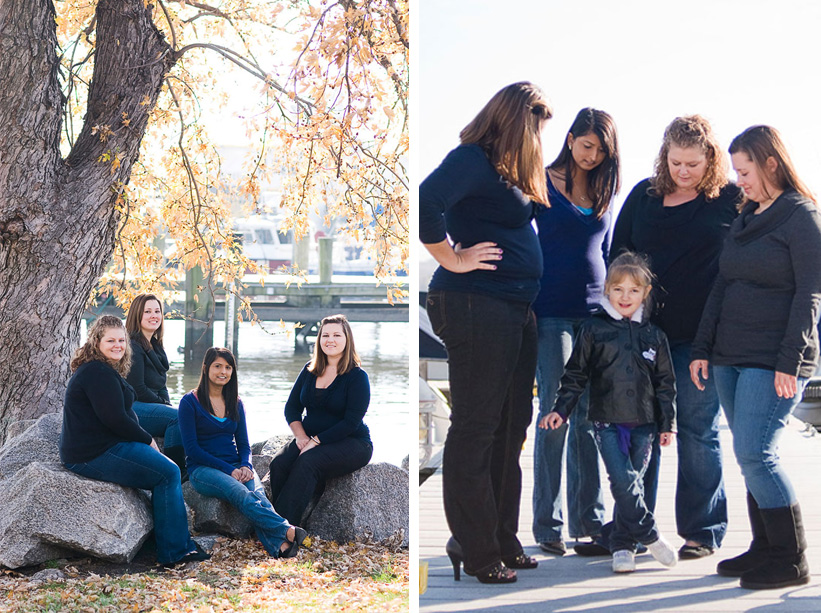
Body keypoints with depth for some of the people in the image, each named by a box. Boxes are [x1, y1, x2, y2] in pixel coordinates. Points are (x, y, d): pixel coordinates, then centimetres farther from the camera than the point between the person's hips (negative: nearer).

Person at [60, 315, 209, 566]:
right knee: (168, 473, -13)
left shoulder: (105, 370, 19)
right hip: (94, 454, -11)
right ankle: (174, 551, -9)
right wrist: (148, 440, -8)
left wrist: (145, 440, 6)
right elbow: (115, 419, -22)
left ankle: (182, 543, 10)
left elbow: (119, 414, 22)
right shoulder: (98, 373, -17)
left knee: (167, 469, 12)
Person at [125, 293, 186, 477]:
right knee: (177, 417, -28)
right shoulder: (133, 346, -11)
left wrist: (168, 405, 3)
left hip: (153, 406, 9)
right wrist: (164, 406, -9)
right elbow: (136, 389, -15)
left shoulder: (155, 346, 18)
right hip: (131, 409, -9)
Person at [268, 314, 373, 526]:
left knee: (307, 463, -34)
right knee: (279, 463, -26)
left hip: (351, 443, -5)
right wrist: (301, 436, -8)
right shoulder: (310, 370, 11)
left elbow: (351, 422, -13)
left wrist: (315, 441, -20)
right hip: (310, 438, 5)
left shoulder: (357, 377, -6)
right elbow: (292, 407, 11)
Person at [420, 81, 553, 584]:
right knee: (475, 430, -3)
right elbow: (426, 202, -26)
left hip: (516, 311, 10)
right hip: (478, 308, -10)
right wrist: (452, 259, -18)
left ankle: (503, 541, 22)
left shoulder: (507, 169, 18)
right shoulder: (473, 160, -11)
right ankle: (476, 551, 3)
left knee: (510, 429, 13)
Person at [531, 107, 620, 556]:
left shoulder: (604, 192, 14)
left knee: (590, 417, 5)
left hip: (595, 313, 5)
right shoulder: (541, 184, 0)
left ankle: (588, 519, 12)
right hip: (551, 313, -5)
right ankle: (547, 524, 2)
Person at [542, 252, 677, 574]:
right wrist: (560, 409, -1)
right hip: (607, 421, -2)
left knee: (633, 483, 2)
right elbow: (575, 374, 6)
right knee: (623, 481, -14)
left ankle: (622, 544, 13)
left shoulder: (654, 336, 8)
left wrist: (667, 424, 9)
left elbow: (665, 384, 13)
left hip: (643, 424, 2)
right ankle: (650, 536, -2)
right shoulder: (593, 330, 3)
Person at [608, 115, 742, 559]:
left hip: (699, 338, -3)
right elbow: (617, 251, 17)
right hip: (644, 330, 3)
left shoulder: (731, 201, 0)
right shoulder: (644, 195, 9)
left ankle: (702, 531, 12)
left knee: (697, 431, 2)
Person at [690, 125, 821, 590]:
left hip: (774, 362, -8)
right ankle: (766, 550, 14)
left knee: (755, 455, -13)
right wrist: (703, 349, 11)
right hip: (731, 359, 8)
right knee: (752, 457, 7)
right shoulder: (745, 219, 18)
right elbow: (723, 287, 18)